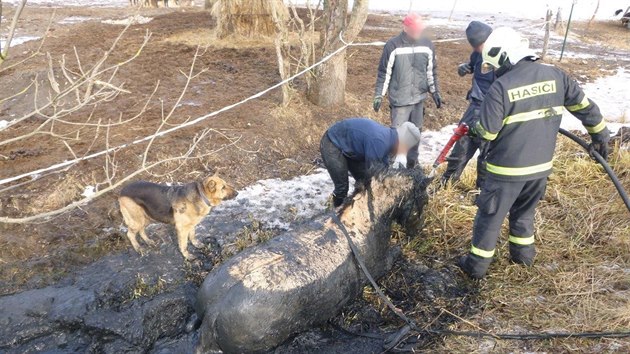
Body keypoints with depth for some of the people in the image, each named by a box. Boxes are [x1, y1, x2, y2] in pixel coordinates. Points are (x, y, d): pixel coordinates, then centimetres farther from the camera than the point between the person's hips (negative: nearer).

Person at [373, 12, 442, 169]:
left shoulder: (427, 45, 1)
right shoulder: (393, 45, -11)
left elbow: (431, 71, 12)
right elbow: (384, 72, -6)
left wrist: (435, 91, 11)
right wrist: (378, 95, -7)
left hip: (419, 97, 4)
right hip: (399, 99, -4)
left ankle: (412, 161, 27)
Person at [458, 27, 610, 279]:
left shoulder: (501, 87, -18)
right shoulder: (555, 76, 0)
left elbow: (487, 132, -17)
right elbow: (585, 106, 10)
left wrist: (473, 128, 6)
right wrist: (600, 135, 25)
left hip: (507, 168, -5)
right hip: (542, 165, 6)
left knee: (490, 216, 9)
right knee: (524, 212, 26)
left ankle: (477, 264, 19)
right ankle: (524, 253, 40)